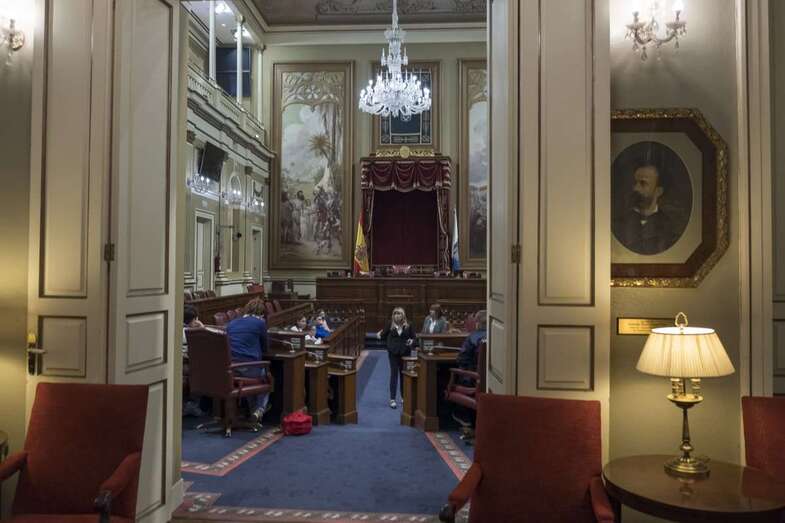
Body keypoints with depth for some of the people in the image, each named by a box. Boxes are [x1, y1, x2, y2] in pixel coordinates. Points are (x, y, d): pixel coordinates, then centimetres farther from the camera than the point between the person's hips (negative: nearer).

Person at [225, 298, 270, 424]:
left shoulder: (232, 323, 14)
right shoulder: (260, 323, 0)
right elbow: (264, 348, 10)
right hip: (250, 369, -5)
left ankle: (252, 410, 32)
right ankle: (260, 409, 8)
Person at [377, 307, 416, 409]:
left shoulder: (408, 326, -2)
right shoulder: (390, 325, -3)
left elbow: (413, 337, 3)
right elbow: (384, 335, 6)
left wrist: (411, 341, -14)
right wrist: (379, 335, -10)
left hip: (405, 352, 1)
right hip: (393, 352, -1)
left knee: (403, 374, 10)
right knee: (394, 374, -2)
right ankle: (392, 399, 1)